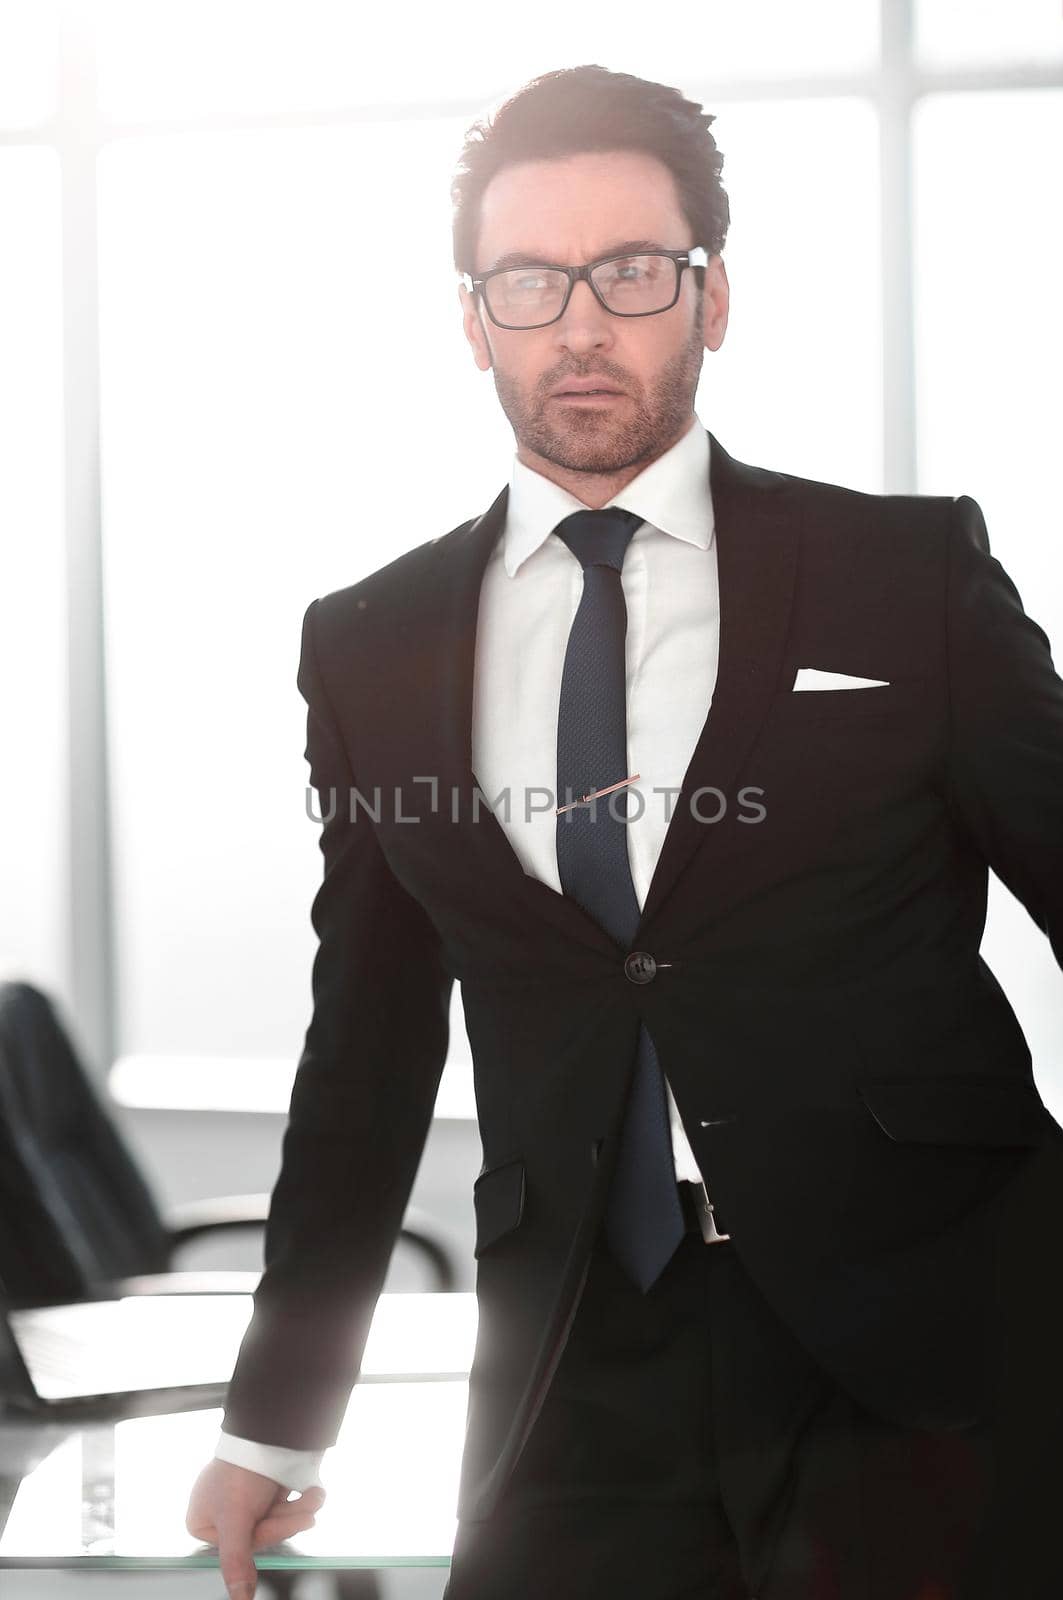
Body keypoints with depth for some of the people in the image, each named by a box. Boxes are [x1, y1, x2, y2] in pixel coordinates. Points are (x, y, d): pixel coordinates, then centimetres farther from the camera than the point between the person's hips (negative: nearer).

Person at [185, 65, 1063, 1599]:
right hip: (582, 1378, 2)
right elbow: (368, 1047, 14)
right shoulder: (372, 648, 9)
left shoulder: (912, 571, 2)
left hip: (923, 1353, -2)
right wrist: (276, 1424, 16)